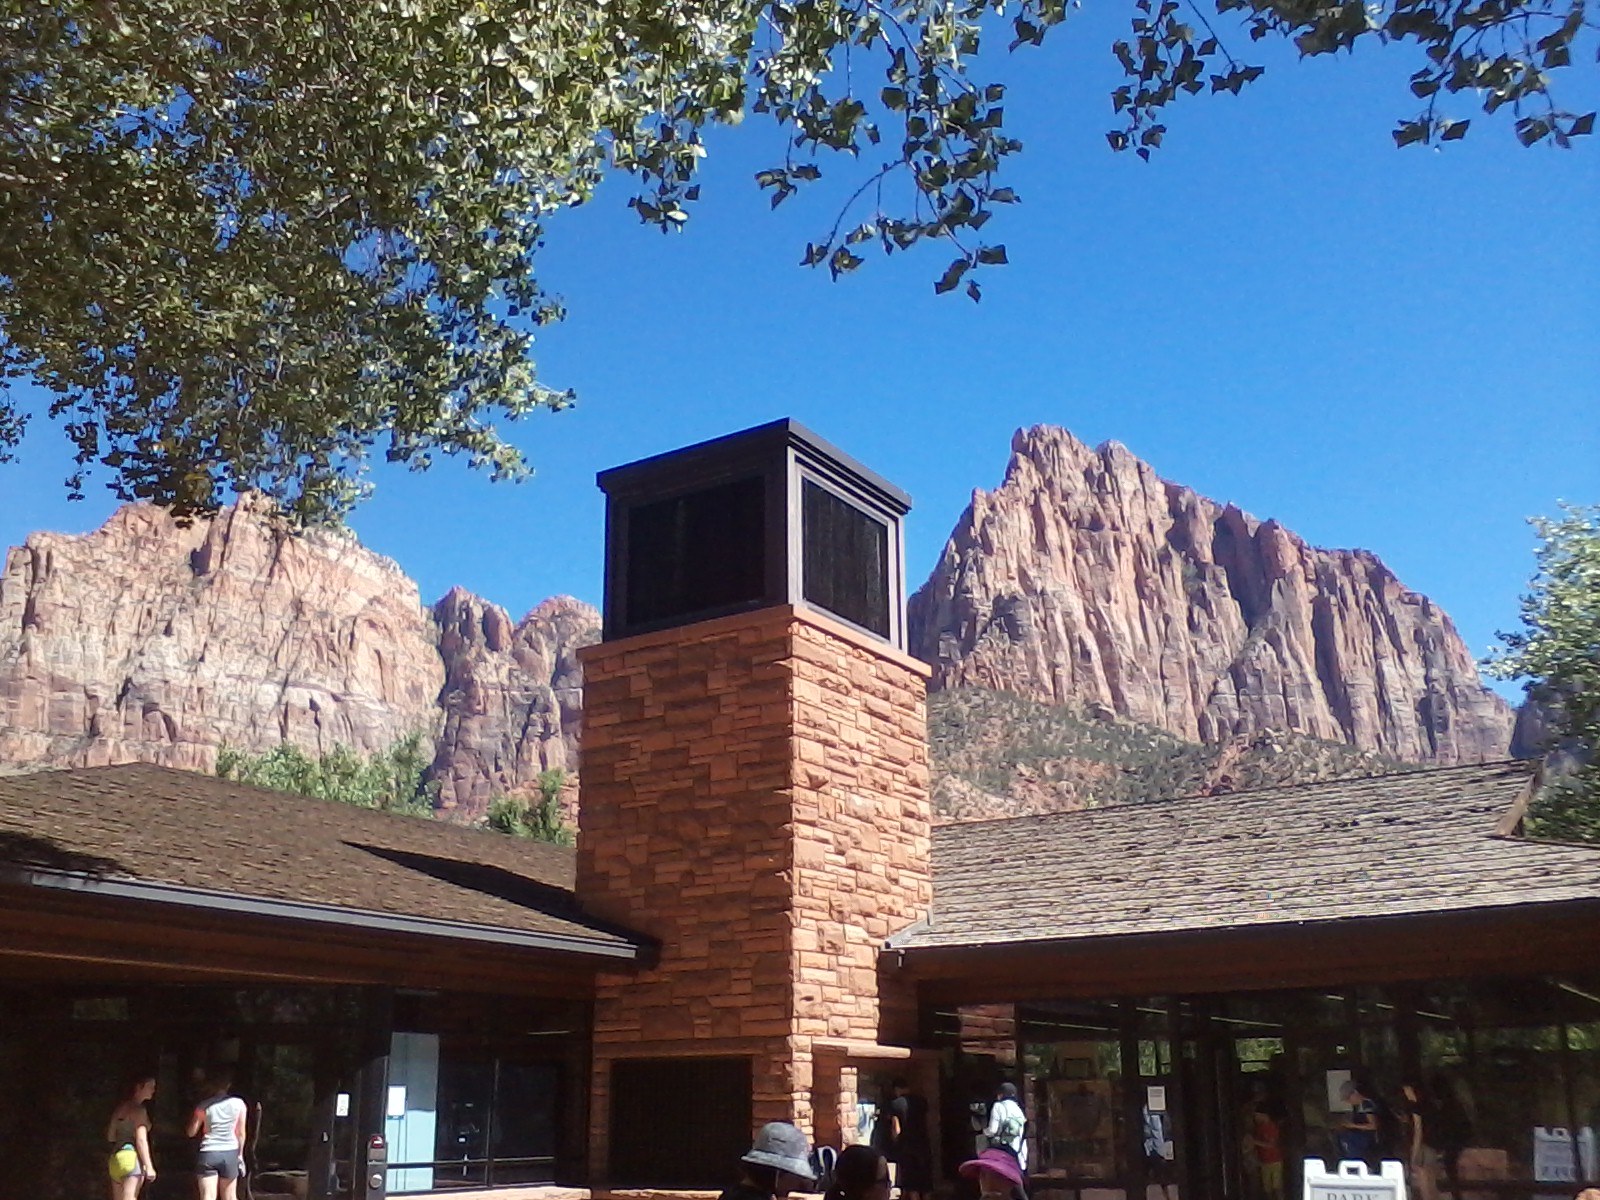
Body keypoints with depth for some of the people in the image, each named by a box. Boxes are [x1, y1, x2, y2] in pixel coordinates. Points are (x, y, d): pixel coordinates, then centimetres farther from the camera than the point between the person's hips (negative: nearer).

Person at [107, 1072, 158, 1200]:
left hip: (115, 1157, 9)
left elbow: (110, 1137, 20)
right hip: (131, 1158, -9)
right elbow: (141, 1140, -15)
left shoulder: (121, 1107, 16)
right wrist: (149, 1166, -16)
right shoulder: (138, 1109, -9)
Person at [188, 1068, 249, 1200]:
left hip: (208, 1154, -2)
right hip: (230, 1153, 2)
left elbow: (191, 1132, 2)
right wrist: (240, 1154, 14)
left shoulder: (203, 1106, -3)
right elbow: (241, 1133, 3)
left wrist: (193, 1115, 20)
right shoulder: (238, 1103, 0)